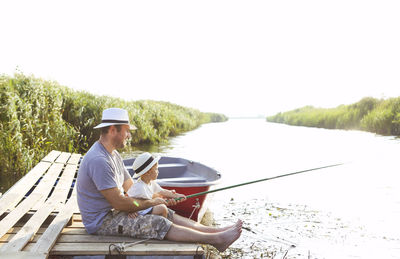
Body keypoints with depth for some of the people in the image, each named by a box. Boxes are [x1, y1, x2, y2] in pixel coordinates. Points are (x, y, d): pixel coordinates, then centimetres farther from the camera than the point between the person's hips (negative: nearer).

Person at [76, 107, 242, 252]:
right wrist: (151, 203, -11)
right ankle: (216, 239, -18)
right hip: (101, 222, -10)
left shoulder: (113, 154, 10)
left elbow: (130, 187, 13)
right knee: (157, 224, -20)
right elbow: (118, 202, -25)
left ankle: (215, 231, -3)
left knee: (166, 213, 1)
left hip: (112, 212, 10)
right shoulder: (98, 160, -25)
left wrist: (161, 199, -1)